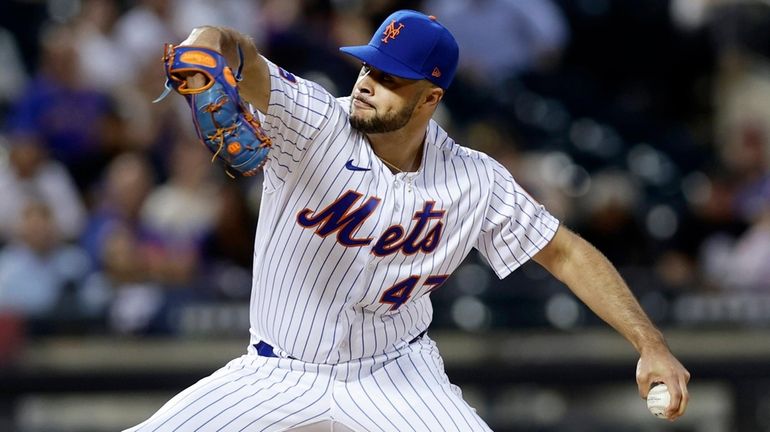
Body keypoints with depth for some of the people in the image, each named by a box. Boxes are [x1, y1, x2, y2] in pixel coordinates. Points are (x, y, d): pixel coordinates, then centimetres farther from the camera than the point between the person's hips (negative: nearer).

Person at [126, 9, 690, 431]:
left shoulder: (475, 182, -10)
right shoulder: (313, 123, -17)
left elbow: (564, 253, -1)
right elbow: (238, 58, -33)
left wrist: (650, 344, -9)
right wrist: (207, 49, -59)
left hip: (396, 376, 0)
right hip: (279, 377, 0)